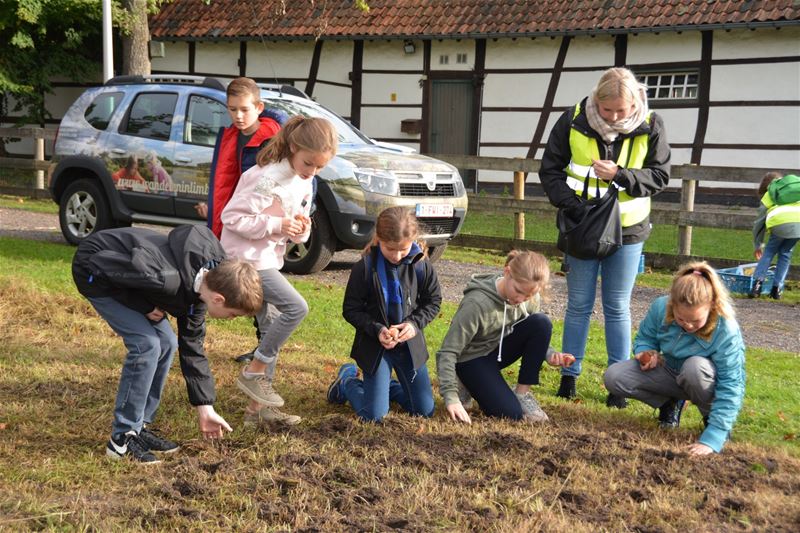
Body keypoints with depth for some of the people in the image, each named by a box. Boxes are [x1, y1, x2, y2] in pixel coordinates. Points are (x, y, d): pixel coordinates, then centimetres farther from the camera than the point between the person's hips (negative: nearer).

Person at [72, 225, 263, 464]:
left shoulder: (199, 285, -7)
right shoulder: (169, 279, -37)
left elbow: (192, 346, 3)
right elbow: (102, 264, -29)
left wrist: (205, 409, 5)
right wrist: (143, 306, -21)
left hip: (120, 273, 9)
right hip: (95, 272, -8)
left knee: (167, 343, 4)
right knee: (146, 344, -17)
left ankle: (139, 427, 14)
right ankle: (122, 438, -6)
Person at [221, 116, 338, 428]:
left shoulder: (304, 183, 7)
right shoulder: (268, 178, -21)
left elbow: (298, 234, 15)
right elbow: (231, 216, -21)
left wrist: (301, 229, -9)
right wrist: (276, 225, -24)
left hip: (268, 259, 9)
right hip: (246, 258, -9)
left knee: (271, 328, 8)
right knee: (296, 307, -19)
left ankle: (258, 408, 16)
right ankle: (253, 372, -5)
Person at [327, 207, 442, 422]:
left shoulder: (421, 266, -9)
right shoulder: (364, 268, -16)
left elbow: (433, 301, 4)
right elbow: (351, 310, -9)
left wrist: (415, 323, -14)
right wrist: (377, 330, -23)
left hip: (410, 343, 3)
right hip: (375, 345, -3)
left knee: (424, 410, 7)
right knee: (373, 416, -6)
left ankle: (385, 385, 33)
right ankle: (347, 380, 24)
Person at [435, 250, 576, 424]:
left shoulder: (530, 299, -13)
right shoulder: (477, 303, -31)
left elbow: (536, 335, 4)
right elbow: (447, 352, -30)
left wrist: (549, 354, -19)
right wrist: (451, 397, -39)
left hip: (500, 349, 6)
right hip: (472, 359, -5)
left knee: (541, 322, -21)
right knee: (511, 413, -23)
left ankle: (522, 393, -8)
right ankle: (472, 386, 7)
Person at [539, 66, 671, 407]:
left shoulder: (650, 127, -10)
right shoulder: (573, 121, -10)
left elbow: (660, 176, -5)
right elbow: (550, 170, -2)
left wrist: (619, 175, -21)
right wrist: (570, 202, -17)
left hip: (626, 230, 0)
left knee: (618, 308, 7)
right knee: (578, 305, 8)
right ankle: (569, 376, 19)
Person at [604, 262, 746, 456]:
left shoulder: (727, 332, -33)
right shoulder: (660, 307, -22)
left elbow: (730, 389, -32)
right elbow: (644, 338, -1)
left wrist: (711, 439, -40)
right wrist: (647, 352, -27)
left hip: (704, 383, -4)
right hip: (671, 372, 4)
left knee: (695, 366, -40)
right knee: (613, 377, -17)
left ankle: (712, 418, -10)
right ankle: (671, 404, 6)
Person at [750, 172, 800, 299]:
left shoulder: (767, 197, 29)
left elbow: (759, 223, 31)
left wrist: (758, 245, 40)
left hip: (780, 222, -2)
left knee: (769, 252, 18)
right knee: (785, 253, 18)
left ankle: (758, 283, 7)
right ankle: (777, 289, 13)